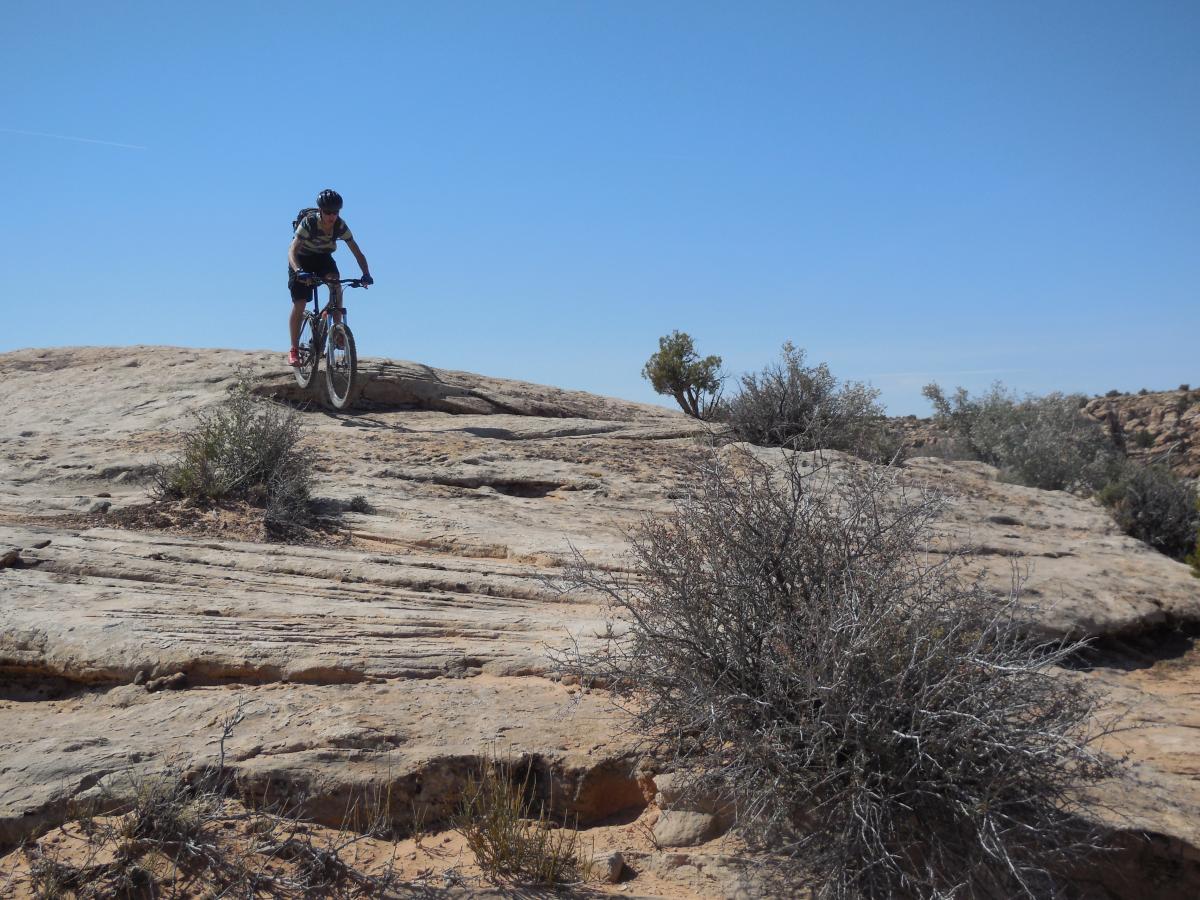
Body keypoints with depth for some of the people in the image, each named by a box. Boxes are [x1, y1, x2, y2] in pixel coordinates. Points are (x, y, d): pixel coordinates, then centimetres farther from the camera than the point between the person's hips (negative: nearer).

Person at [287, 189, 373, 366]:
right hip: (302, 259, -3)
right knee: (299, 305, -10)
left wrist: (366, 274, -35)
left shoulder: (341, 227, -21)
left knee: (336, 286, -29)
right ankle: (294, 350, 1)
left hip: (323, 258, 3)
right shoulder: (308, 223, -31)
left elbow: (357, 253, -19)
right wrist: (299, 271, -57)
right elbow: (292, 251, -38)